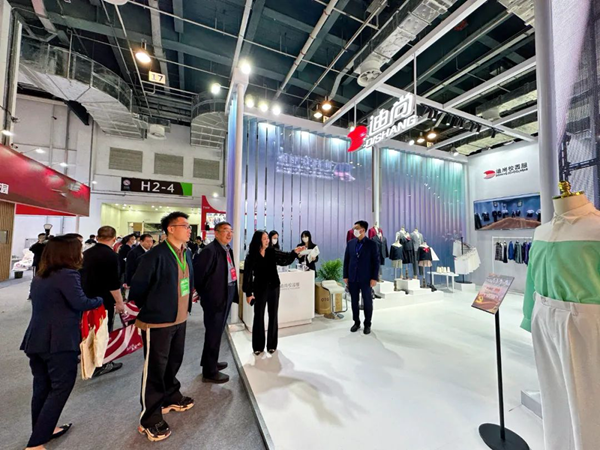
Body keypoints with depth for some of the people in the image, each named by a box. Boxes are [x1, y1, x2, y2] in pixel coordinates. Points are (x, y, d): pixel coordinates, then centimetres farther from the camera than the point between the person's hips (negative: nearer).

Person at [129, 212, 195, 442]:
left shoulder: (187, 253, 3)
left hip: (180, 319, 7)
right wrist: (147, 311, -1)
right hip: (158, 322, -7)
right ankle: (150, 419, 28)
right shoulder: (155, 255, -21)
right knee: (155, 369, 9)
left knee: (173, 362, 24)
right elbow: (138, 287, -13)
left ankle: (171, 397, 46)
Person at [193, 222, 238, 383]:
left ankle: (210, 362, 44)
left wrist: (233, 293, 9)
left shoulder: (228, 249, 7)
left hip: (227, 296, 9)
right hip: (215, 298, -9)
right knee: (213, 334, 7)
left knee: (218, 332, 23)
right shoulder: (210, 250, -21)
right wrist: (204, 292, -8)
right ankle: (210, 372, 26)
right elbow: (196, 272, -19)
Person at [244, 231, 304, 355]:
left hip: (274, 288, 3)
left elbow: (286, 259, -6)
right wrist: (248, 293, -8)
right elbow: (247, 275, -7)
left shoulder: (272, 252, -2)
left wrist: (295, 252, -25)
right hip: (260, 289, -2)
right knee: (259, 317, 8)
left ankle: (272, 344, 27)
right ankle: (258, 346, 25)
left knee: (273, 316, 11)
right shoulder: (251, 256, -9)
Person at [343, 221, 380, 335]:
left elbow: (376, 262, -5)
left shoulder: (372, 244, -6)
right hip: (352, 278, 3)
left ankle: (367, 324, 25)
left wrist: (374, 278, -9)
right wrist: (345, 276, 2)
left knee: (367, 302, 9)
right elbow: (346, 260, 6)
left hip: (366, 279, -3)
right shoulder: (350, 243, 4)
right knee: (354, 302, 11)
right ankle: (356, 322, 28)